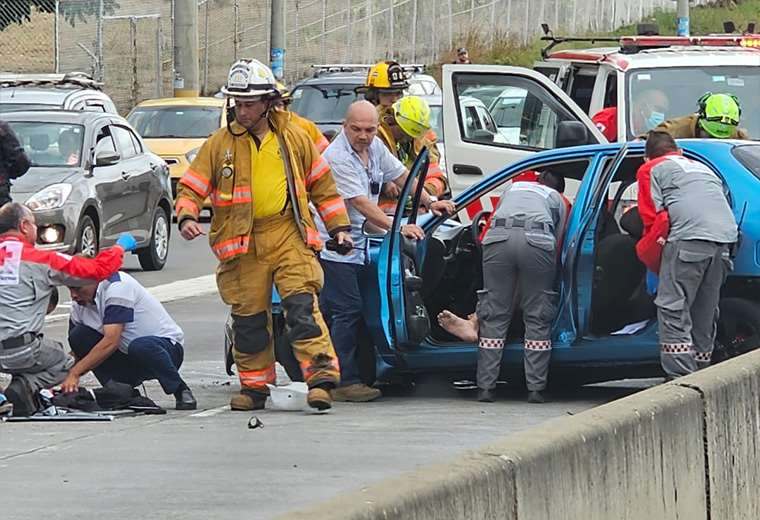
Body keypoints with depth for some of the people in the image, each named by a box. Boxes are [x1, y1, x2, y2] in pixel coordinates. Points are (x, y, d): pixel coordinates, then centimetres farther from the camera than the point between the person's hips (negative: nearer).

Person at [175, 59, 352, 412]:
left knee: (302, 304, -14)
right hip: (242, 243, 1)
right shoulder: (220, 144, 5)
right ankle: (254, 385, 16)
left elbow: (322, 184, 17)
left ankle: (321, 375, -19)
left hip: (289, 235, -1)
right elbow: (191, 186, 6)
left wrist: (339, 226, 12)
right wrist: (187, 217, -14)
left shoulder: (294, 138, 8)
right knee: (249, 318, 4)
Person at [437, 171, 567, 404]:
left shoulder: (512, 189, 38)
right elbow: (556, 243, 24)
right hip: (537, 240, -2)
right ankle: (536, 389, 2)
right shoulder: (557, 199, 30)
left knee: (494, 316, 6)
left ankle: (485, 387, 2)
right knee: (537, 317, 6)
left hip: (498, 237, 2)